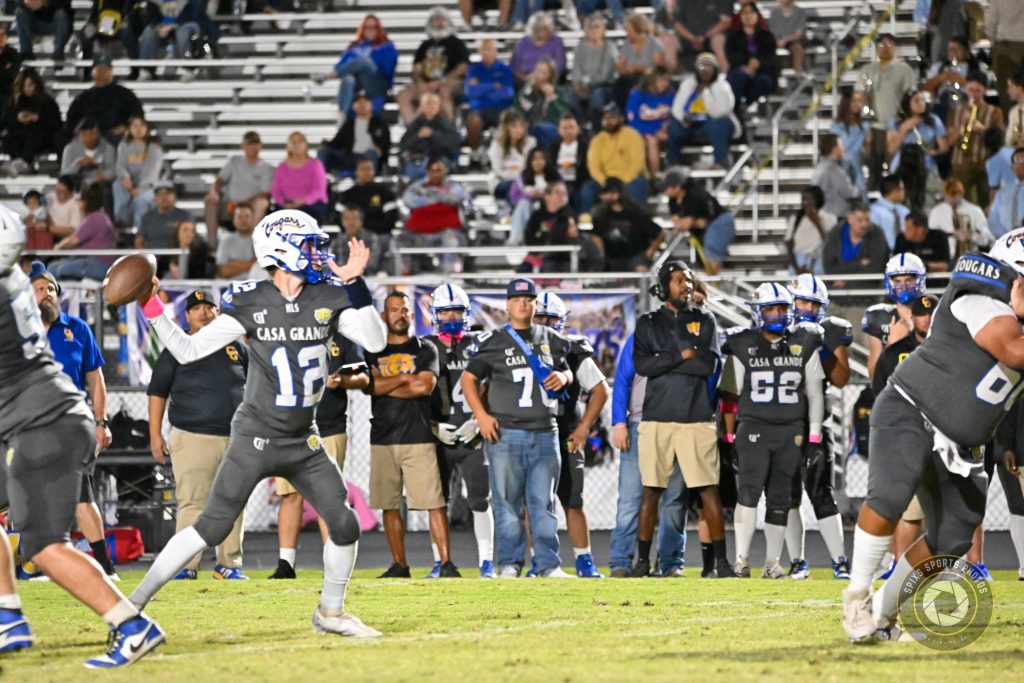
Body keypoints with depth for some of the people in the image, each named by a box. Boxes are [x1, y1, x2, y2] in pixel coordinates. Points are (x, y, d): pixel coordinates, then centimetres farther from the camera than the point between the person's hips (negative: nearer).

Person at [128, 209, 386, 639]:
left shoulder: (328, 298, 1)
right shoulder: (250, 303, -8)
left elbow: (375, 342, -9)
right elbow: (187, 351, -5)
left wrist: (355, 284, -16)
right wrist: (153, 310, -17)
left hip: (303, 442, 4)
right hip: (256, 438, -4)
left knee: (344, 525, 0)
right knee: (211, 527, -10)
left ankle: (331, 613, 23)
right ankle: (132, 605, -3)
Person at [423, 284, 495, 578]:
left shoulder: (478, 346, 5)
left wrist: (478, 421, -8)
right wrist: (433, 427, -7)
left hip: (473, 436, 0)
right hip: (439, 436, 1)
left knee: (480, 500, -1)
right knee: (438, 500, 3)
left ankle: (486, 562, 3)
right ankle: (440, 562, 10)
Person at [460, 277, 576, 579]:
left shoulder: (552, 340, 14)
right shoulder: (493, 341, 2)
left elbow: (567, 371, 26)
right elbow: (468, 378, 3)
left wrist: (564, 377, 0)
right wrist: (481, 415, -9)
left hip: (545, 433, 3)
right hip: (505, 432, -3)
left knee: (543, 502, 3)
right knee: (507, 501, 0)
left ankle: (549, 564, 4)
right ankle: (509, 563, 6)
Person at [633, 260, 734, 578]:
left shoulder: (705, 321, 9)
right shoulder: (648, 323, 9)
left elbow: (709, 364, -6)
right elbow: (642, 364, -7)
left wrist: (663, 363, -6)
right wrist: (681, 355, -8)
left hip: (697, 419, 0)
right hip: (657, 418, 0)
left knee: (709, 490, -4)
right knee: (651, 491, 2)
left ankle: (721, 560, -1)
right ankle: (643, 560, 9)